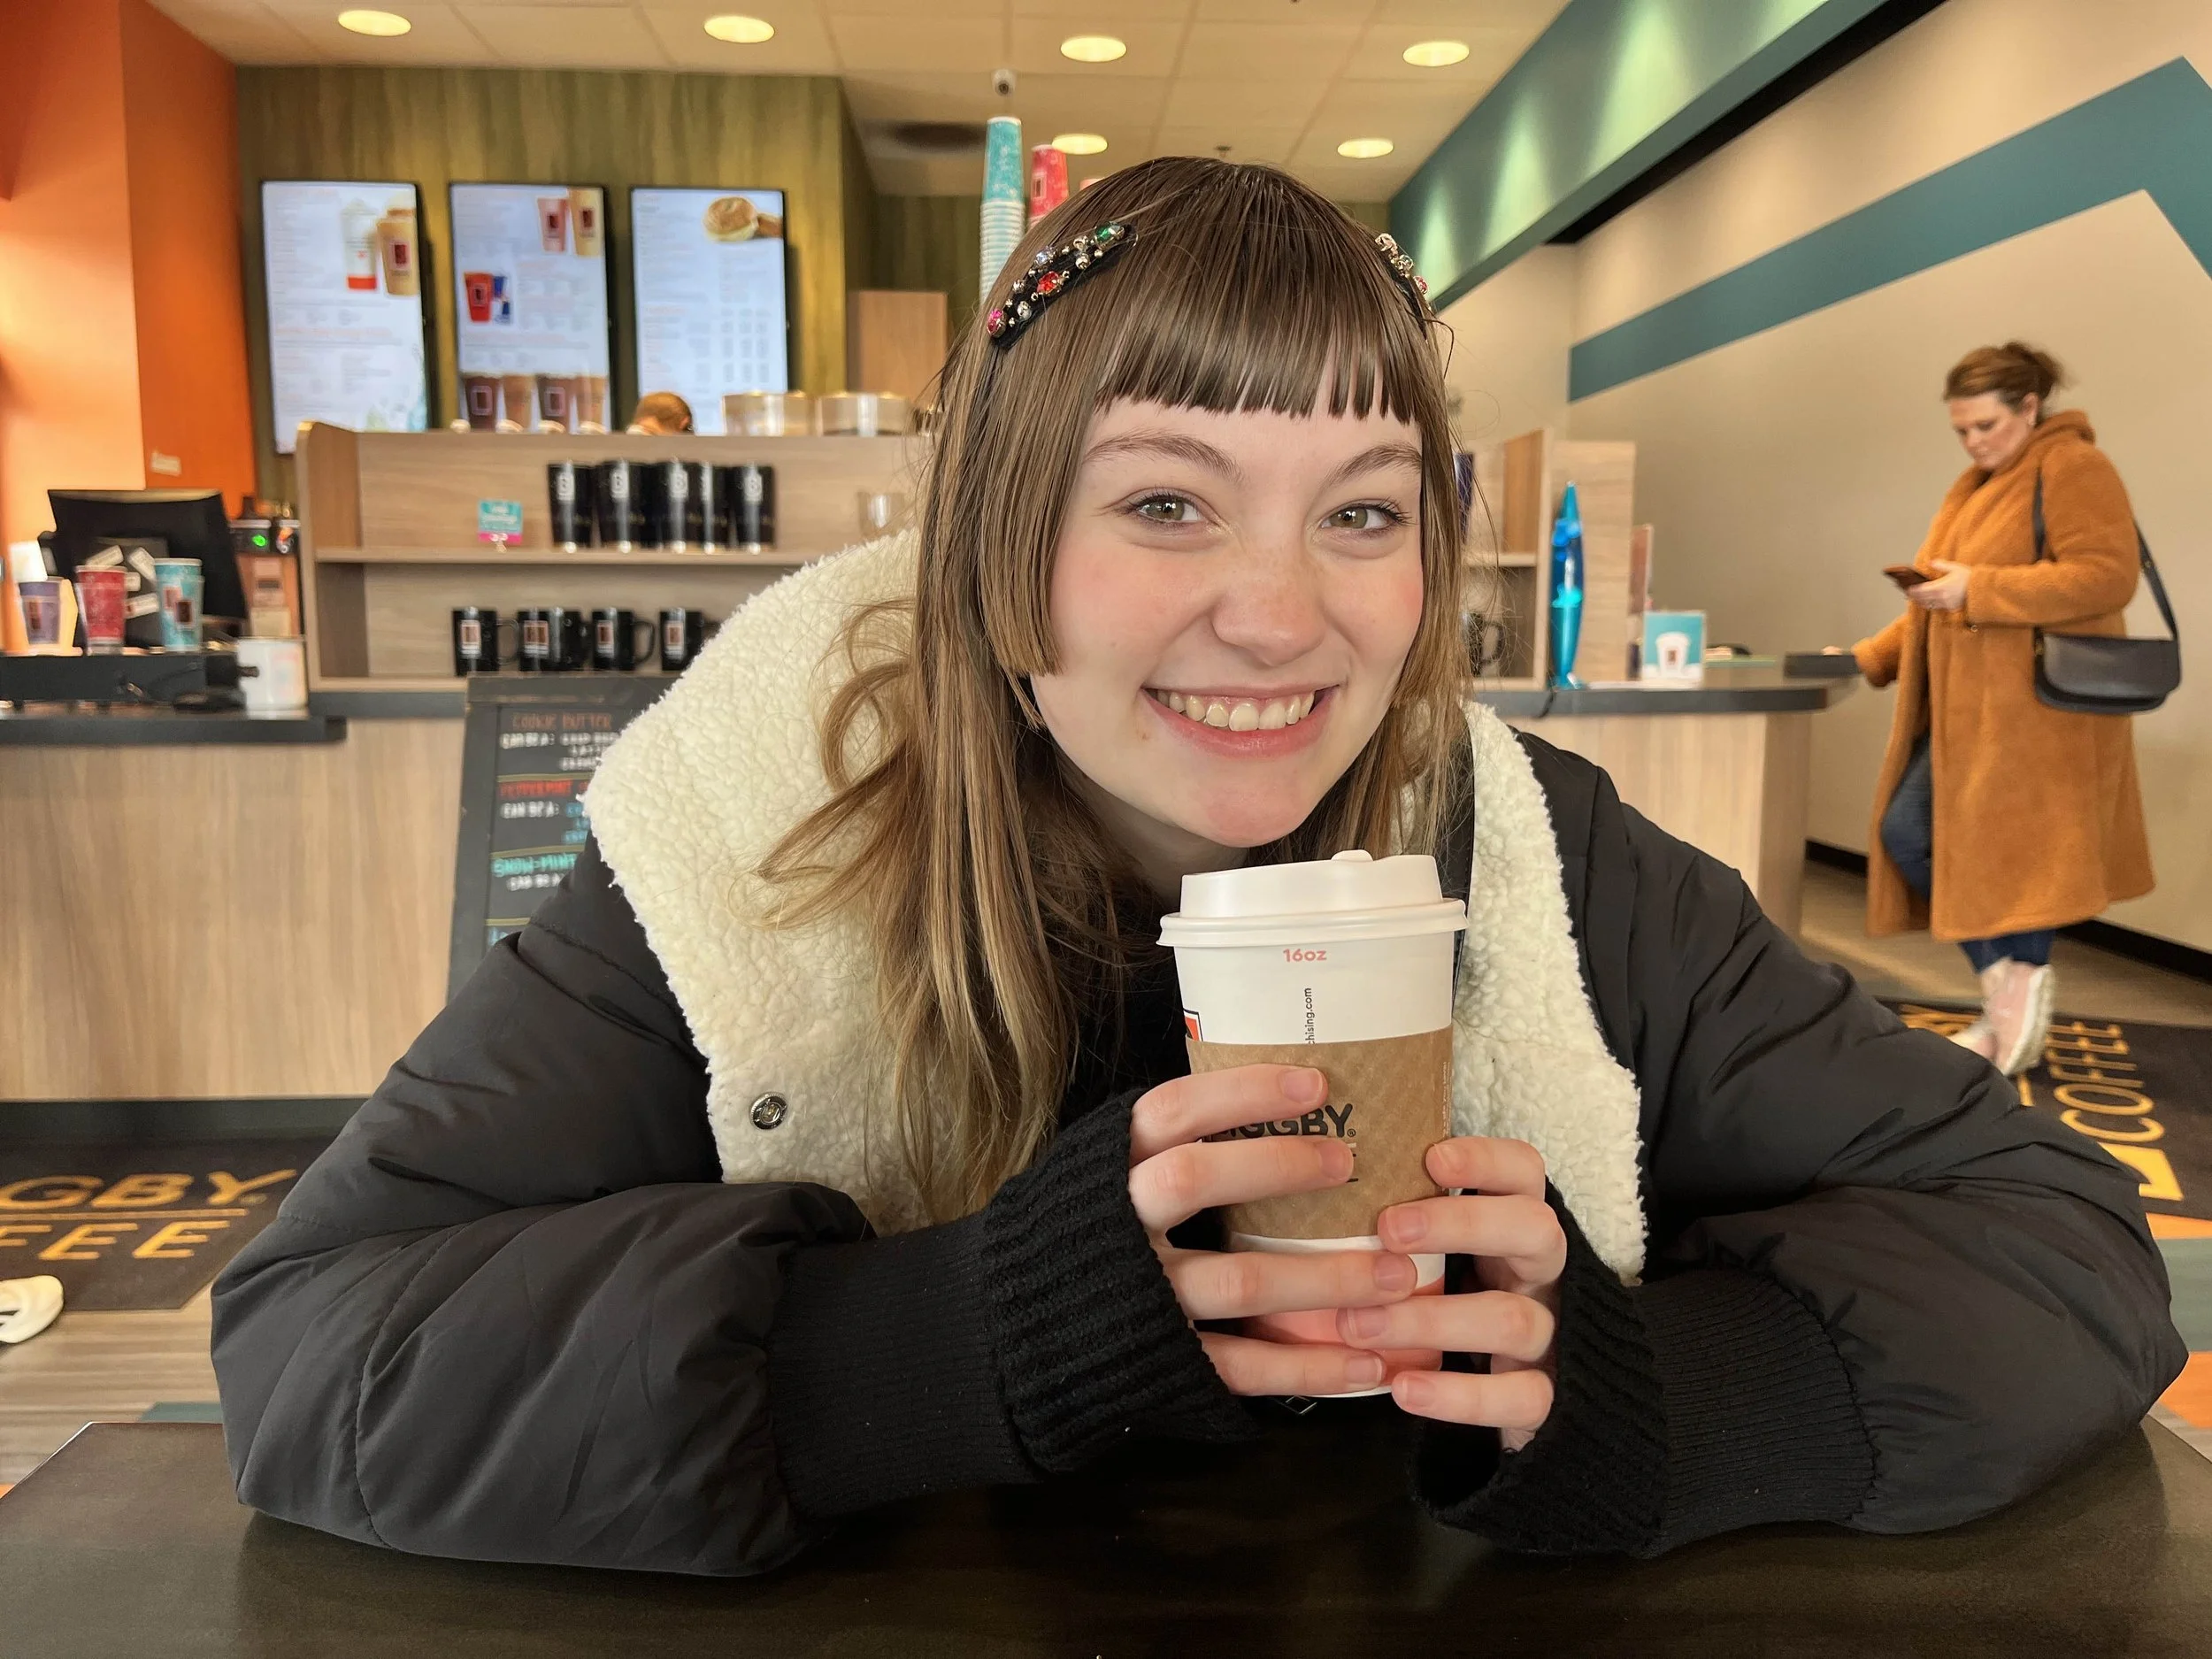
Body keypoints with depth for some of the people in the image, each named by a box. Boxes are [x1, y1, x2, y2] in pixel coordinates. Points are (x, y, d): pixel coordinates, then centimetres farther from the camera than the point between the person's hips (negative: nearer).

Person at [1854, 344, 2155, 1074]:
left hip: (2036, 706, -9)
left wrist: (1978, 587, -24)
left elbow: (2107, 576, -20)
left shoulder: (2074, 468, -8)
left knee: (2013, 855, -5)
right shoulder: (1976, 485, 18)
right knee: (1906, 834, 4)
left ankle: (2025, 985, 10)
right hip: (1968, 708, 9)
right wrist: (1872, 657, 9)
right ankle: (2005, 987, 13)